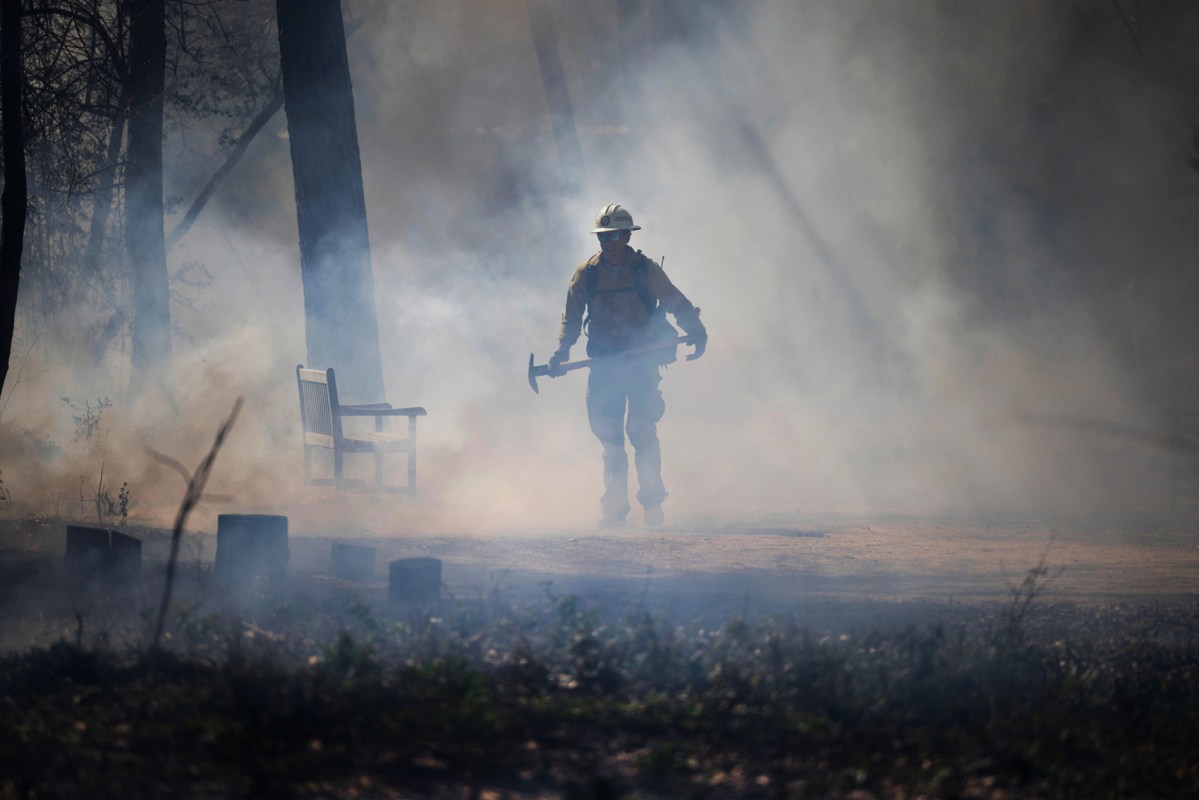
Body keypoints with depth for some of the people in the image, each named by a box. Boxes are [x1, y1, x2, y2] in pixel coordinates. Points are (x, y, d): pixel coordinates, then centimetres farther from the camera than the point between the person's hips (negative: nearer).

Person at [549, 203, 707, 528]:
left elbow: (678, 305, 6)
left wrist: (697, 334, -4)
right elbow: (571, 318, 8)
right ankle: (614, 507, 7)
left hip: (642, 361, -2)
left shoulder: (645, 270, -2)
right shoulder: (586, 273, 3)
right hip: (605, 364, 2)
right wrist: (561, 352, -6)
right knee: (609, 434, 1)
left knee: (642, 429, -12)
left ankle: (652, 502, -3)